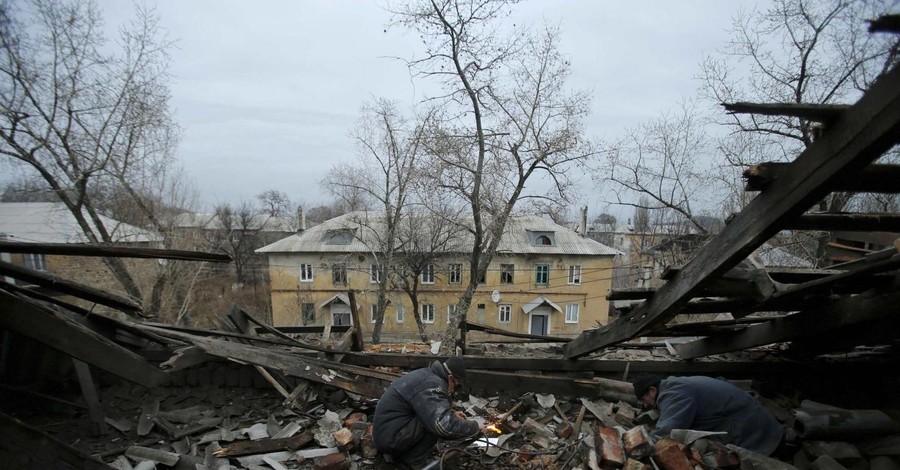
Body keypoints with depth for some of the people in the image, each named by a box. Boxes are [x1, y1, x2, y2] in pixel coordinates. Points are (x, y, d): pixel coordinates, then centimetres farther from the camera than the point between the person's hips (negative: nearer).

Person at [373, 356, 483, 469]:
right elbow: (445, 426, -34)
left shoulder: (426, 375, 7)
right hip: (390, 438, -10)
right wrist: (474, 427, -18)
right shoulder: (432, 384, -23)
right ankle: (414, 460, -2)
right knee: (437, 424, -19)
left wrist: (452, 414, 14)